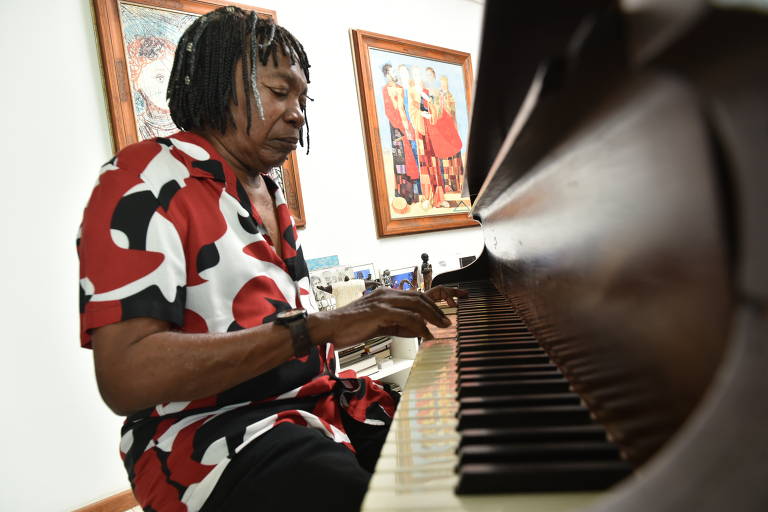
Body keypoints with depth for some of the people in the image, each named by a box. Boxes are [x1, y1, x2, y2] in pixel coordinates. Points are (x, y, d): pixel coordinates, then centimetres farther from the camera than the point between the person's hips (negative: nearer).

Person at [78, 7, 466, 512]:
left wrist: (389, 315, 9)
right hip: (211, 434, -8)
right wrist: (317, 327, -26)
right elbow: (126, 377, -21)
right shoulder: (148, 180, -9)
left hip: (312, 401, 8)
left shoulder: (270, 195, 17)